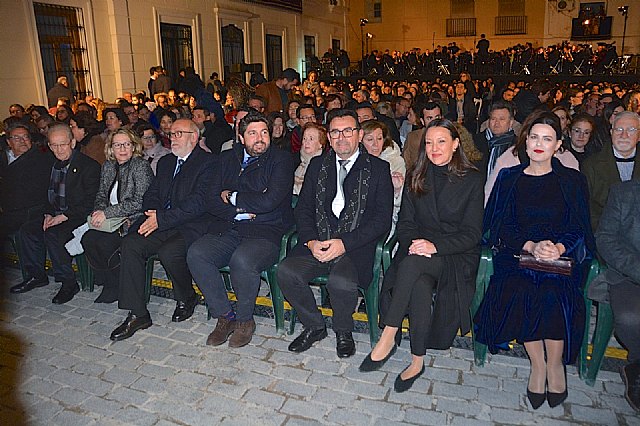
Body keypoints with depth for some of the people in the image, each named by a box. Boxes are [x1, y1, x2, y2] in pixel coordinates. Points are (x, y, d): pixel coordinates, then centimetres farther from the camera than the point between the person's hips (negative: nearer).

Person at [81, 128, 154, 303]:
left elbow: (139, 202, -18)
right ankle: (108, 284, -3)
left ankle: (119, 287, -3)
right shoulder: (108, 166, 12)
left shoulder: (141, 166, -10)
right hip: (113, 220, 7)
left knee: (104, 243, -25)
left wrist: (107, 213, -20)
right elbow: (101, 194, 17)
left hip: (134, 221, -7)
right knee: (87, 239, -18)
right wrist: (99, 211, -6)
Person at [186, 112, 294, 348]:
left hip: (266, 233, -5)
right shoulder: (227, 159, 15)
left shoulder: (281, 159, -1)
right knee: (195, 253, -21)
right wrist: (240, 211, -10)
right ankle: (224, 315, -4)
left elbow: (268, 201, -15)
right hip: (227, 230, 5)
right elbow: (213, 203, 7)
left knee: (242, 260, -34)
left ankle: (244, 319, -5)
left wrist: (232, 197, -2)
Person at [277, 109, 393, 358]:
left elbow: (382, 219, -5)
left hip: (356, 245, -3)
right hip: (317, 242, 4)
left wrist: (344, 243, -16)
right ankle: (314, 326, 4)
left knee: (342, 282, -32)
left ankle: (343, 331, 2)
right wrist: (311, 241, -9)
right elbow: (303, 209, 11)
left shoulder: (378, 168, 3)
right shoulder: (317, 165, 15)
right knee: (286, 272, -22)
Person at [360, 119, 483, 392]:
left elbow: (472, 234, -6)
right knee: (419, 287, -33)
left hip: (456, 257, -3)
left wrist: (435, 245, -21)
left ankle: (388, 338, -27)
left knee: (412, 263, -35)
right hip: (417, 253, 3)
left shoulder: (472, 180, 1)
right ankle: (417, 361, -19)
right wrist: (412, 244, -13)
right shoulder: (416, 177, 13)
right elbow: (405, 223, 9)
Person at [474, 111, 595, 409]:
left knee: (552, 294, -31)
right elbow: (500, 225, 2)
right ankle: (537, 363, -6)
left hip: (562, 257, 0)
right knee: (517, 291, -30)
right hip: (517, 252, 1)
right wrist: (531, 246, -16)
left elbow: (579, 228, 4)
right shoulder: (509, 178, 10)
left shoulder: (572, 181, 9)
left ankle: (555, 363, -3)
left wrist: (559, 247, -18)